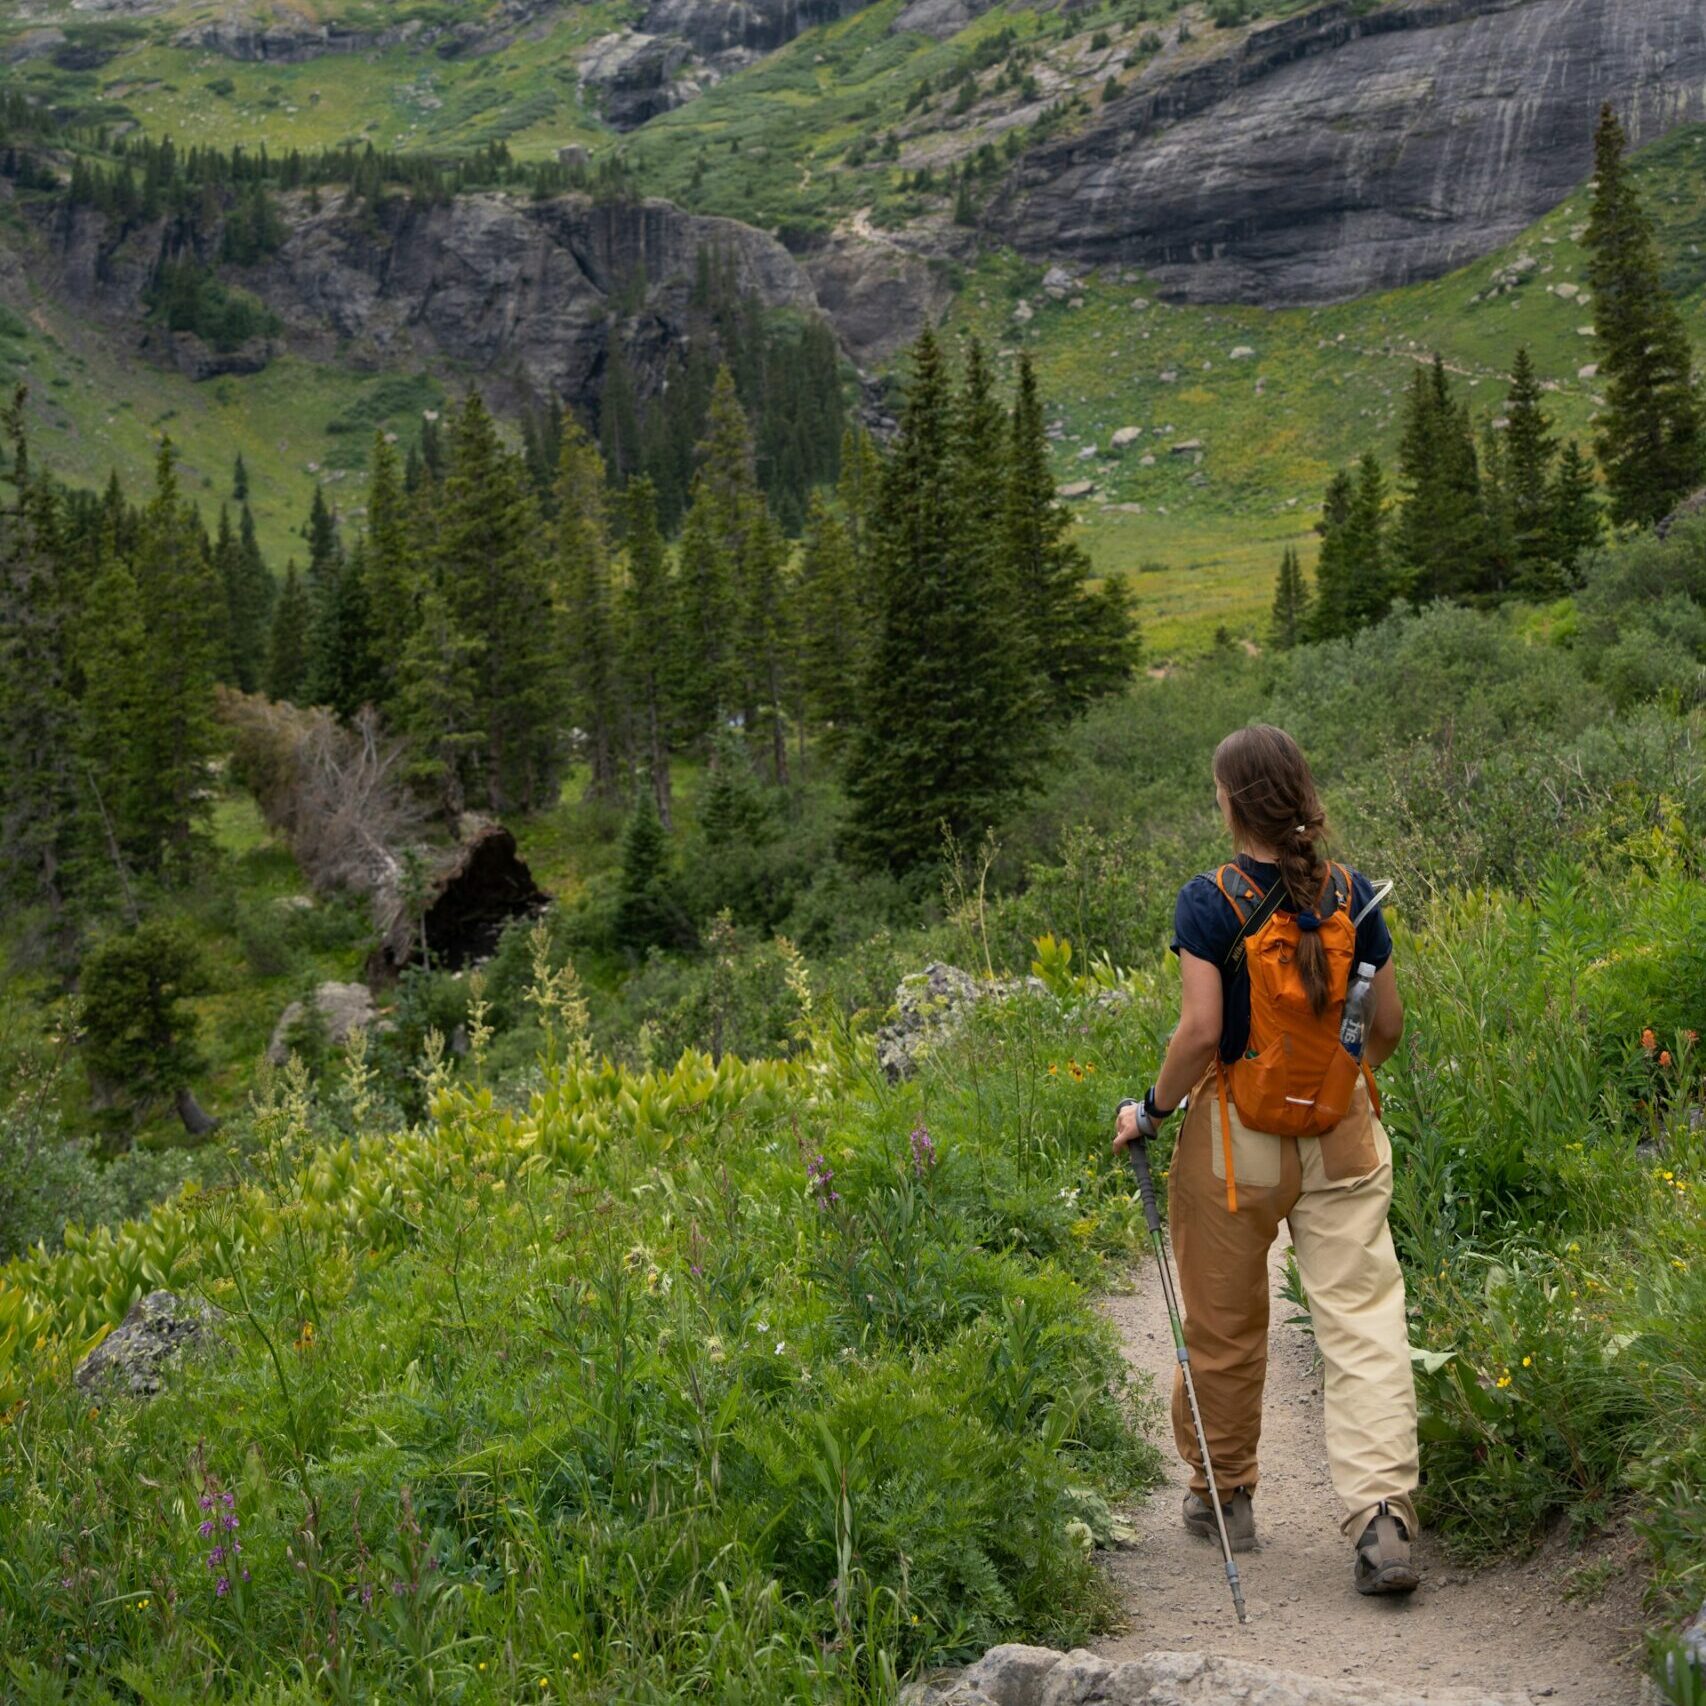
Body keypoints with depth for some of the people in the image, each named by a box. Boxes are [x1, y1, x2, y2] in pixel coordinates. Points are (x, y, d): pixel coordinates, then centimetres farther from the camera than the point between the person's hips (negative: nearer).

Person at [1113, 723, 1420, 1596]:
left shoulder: (1211, 901, -13)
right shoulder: (1351, 894, -2)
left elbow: (1200, 1032, -19)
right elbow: (1388, 1023, 5)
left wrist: (1150, 1109, -4)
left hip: (1236, 1139, -2)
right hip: (1343, 1137, 2)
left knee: (1224, 1326, 14)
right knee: (1363, 1321, 0)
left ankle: (1222, 1497, 31)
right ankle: (1381, 1515, -12)